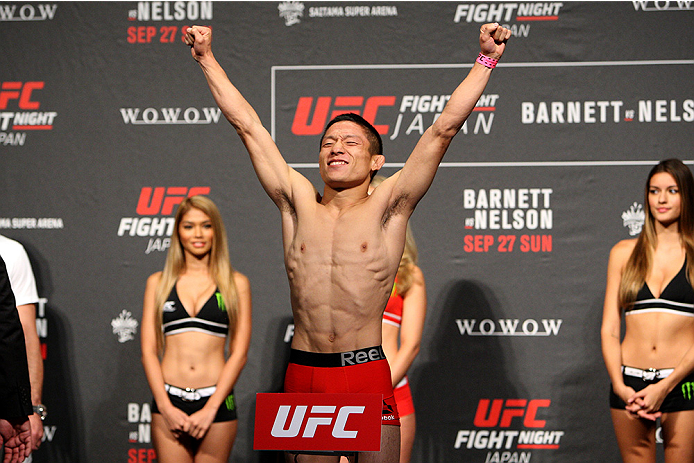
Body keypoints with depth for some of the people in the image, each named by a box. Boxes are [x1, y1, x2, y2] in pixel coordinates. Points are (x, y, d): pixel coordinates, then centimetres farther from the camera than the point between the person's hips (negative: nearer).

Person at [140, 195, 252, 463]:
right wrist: (165, 406, -7)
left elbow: (239, 352, 1)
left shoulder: (236, 284, 6)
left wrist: (210, 409, -8)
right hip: (169, 401, 1)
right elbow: (148, 351, 6)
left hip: (216, 402, -1)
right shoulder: (158, 283, 10)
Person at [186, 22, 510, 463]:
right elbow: (247, 123, 11)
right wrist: (207, 59, 13)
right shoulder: (298, 202, 9)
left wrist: (486, 60, -6)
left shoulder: (387, 206, 3)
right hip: (303, 376, 2)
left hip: (368, 375, -2)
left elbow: (444, 128, -2)